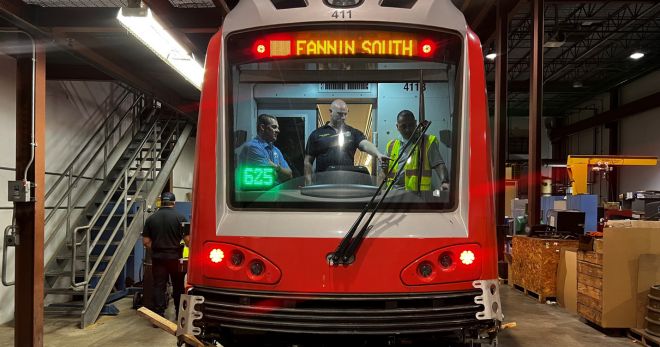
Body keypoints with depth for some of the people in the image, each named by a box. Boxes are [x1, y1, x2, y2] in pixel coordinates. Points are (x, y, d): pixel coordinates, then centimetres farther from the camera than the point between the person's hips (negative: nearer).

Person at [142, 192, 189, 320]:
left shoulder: (151, 218, 1)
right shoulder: (180, 217, -8)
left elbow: (146, 241, 0)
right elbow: (187, 239, -11)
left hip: (158, 258, 1)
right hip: (175, 257, -1)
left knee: (159, 287, 6)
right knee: (178, 286, 13)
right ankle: (180, 314, 24)